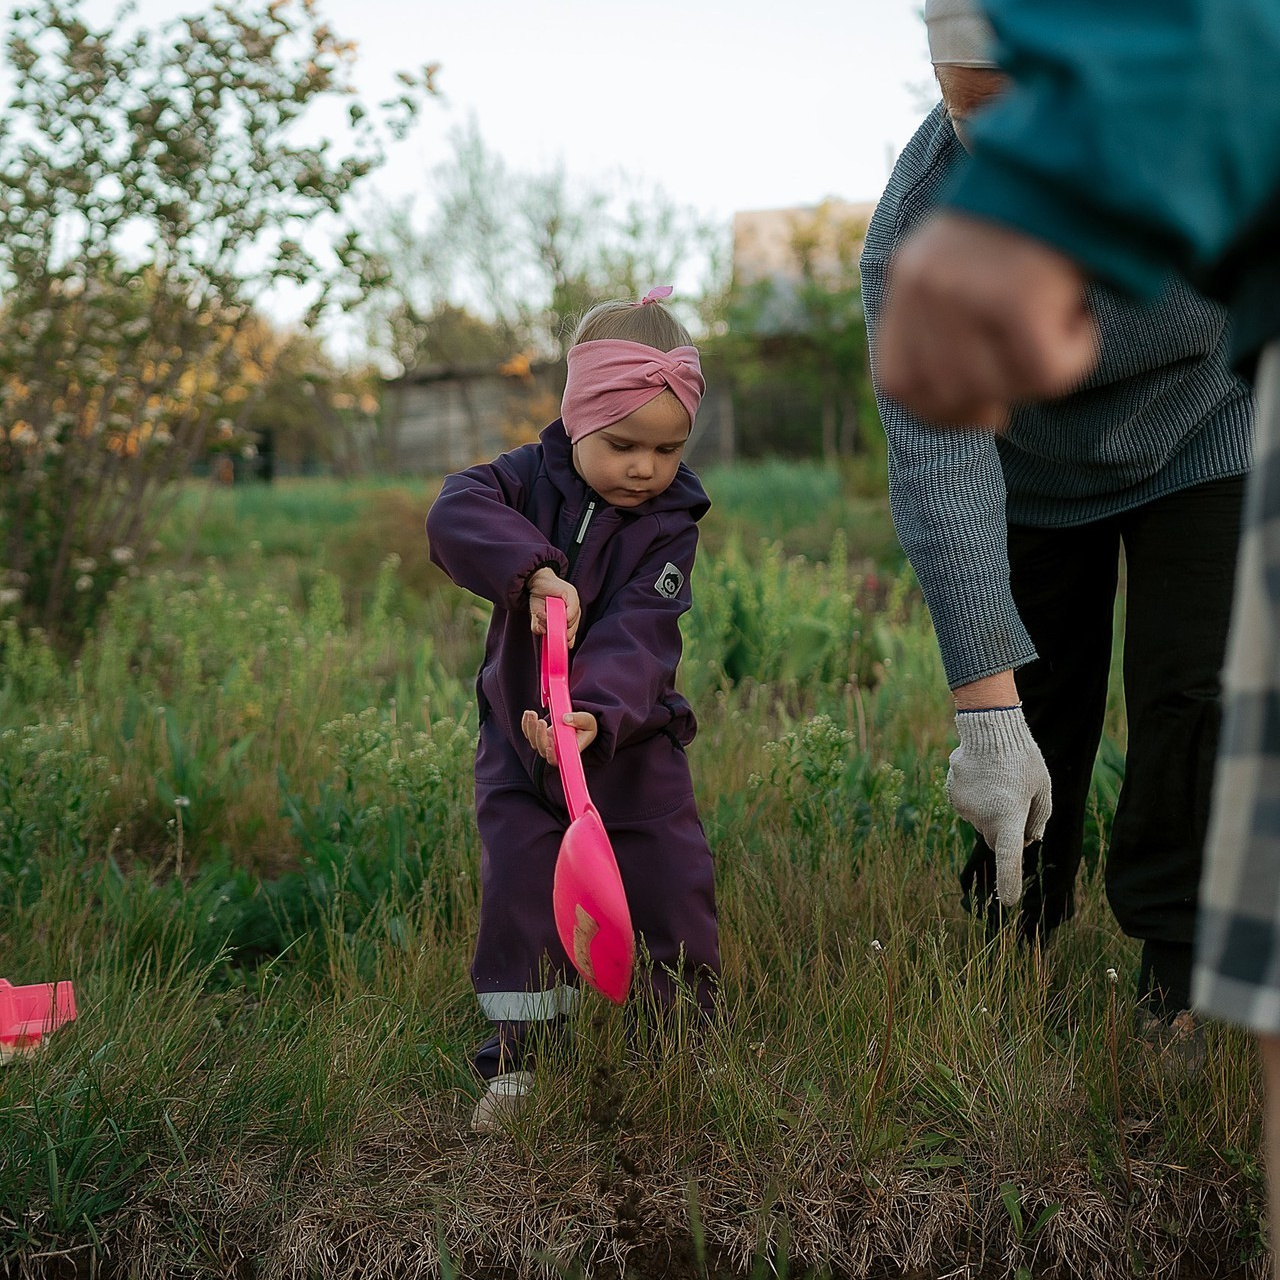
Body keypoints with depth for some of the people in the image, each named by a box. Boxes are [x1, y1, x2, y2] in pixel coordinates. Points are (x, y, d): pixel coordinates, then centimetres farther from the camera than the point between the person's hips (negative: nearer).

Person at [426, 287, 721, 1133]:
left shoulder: (671, 523, -11)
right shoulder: (530, 479, -8)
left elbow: (638, 634, -25)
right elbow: (456, 512, -28)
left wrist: (599, 712, -43)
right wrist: (533, 571, -43)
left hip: (630, 740, 0)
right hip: (519, 733, 0)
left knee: (675, 887, 3)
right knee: (519, 891, -4)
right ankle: (518, 1058, 8)